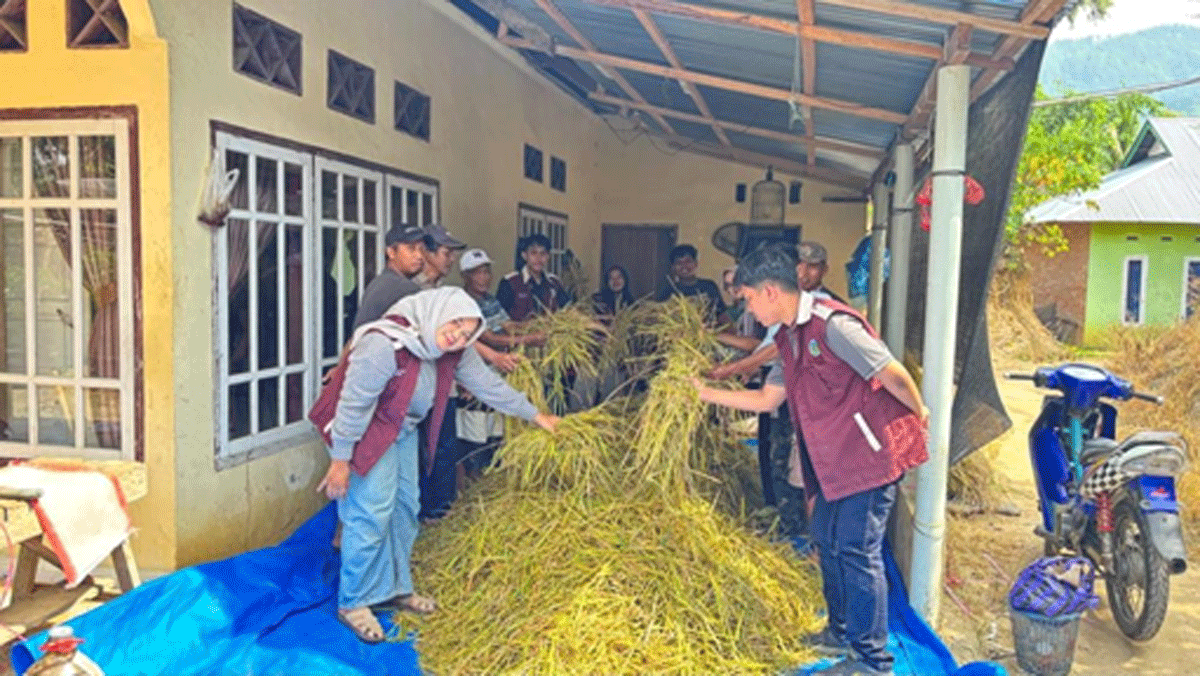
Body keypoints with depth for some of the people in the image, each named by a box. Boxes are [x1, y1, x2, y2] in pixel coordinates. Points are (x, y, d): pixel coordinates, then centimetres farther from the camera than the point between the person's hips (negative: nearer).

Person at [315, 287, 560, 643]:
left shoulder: (453, 352, -7)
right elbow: (354, 403, -26)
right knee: (371, 513, -8)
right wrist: (340, 460, -20)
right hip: (367, 430, -8)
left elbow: (488, 384, 2)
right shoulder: (384, 344, -31)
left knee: (404, 509, 13)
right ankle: (353, 603, 9)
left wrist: (535, 414, 5)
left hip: (404, 431, 8)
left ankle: (394, 587, 31)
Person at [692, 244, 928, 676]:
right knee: (826, 537, 17)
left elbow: (892, 373, -17)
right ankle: (841, 631, 35)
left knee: (857, 551, -4)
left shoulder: (831, 324, -21)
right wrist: (707, 393, 14)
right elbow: (767, 399, 15)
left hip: (870, 452, -9)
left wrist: (917, 414, -1)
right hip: (837, 460, 10)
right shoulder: (791, 337, 10)